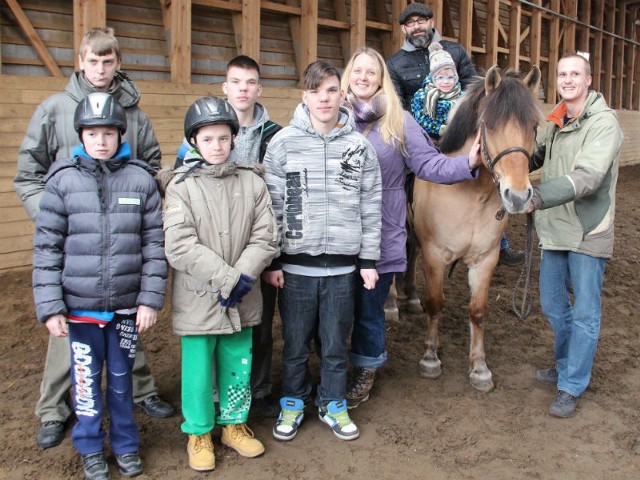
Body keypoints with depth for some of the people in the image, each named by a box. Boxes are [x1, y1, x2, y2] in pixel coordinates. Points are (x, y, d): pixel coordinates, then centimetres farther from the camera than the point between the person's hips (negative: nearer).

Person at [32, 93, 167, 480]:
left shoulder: (141, 178, -2)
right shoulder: (63, 180, -2)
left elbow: (155, 244, 0)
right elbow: (47, 247, -2)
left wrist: (151, 298, -4)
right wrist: (50, 306, -5)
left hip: (127, 304, 0)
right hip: (79, 305, 0)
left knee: (121, 376, 14)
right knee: (87, 378, 11)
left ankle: (126, 444, 33)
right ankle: (91, 448, 31)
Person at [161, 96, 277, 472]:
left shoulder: (252, 183, 2)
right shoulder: (181, 186, -6)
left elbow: (265, 236, -3)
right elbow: (180, 245, -15)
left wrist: (244, 276, -17)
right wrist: (228, 277, -19)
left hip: (242, 299, 3)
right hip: (198, 299, -2)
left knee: (238, 365, 15)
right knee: (199, 368, 7)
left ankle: (234, 424, 35)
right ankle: (199, 433, 27)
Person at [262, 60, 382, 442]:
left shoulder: (360, 146, 2)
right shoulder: (284, 143, -2)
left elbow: (371, 208, 6)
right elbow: (272, 205, -1)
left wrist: (369, 260, 4)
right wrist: (271, 260, -3)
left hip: (342, 265, 1)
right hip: (295, 264, -1)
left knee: (336, 342, 13)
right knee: (295, 342, 12)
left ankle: (333, 404, 32)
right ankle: (293, 403, 32)